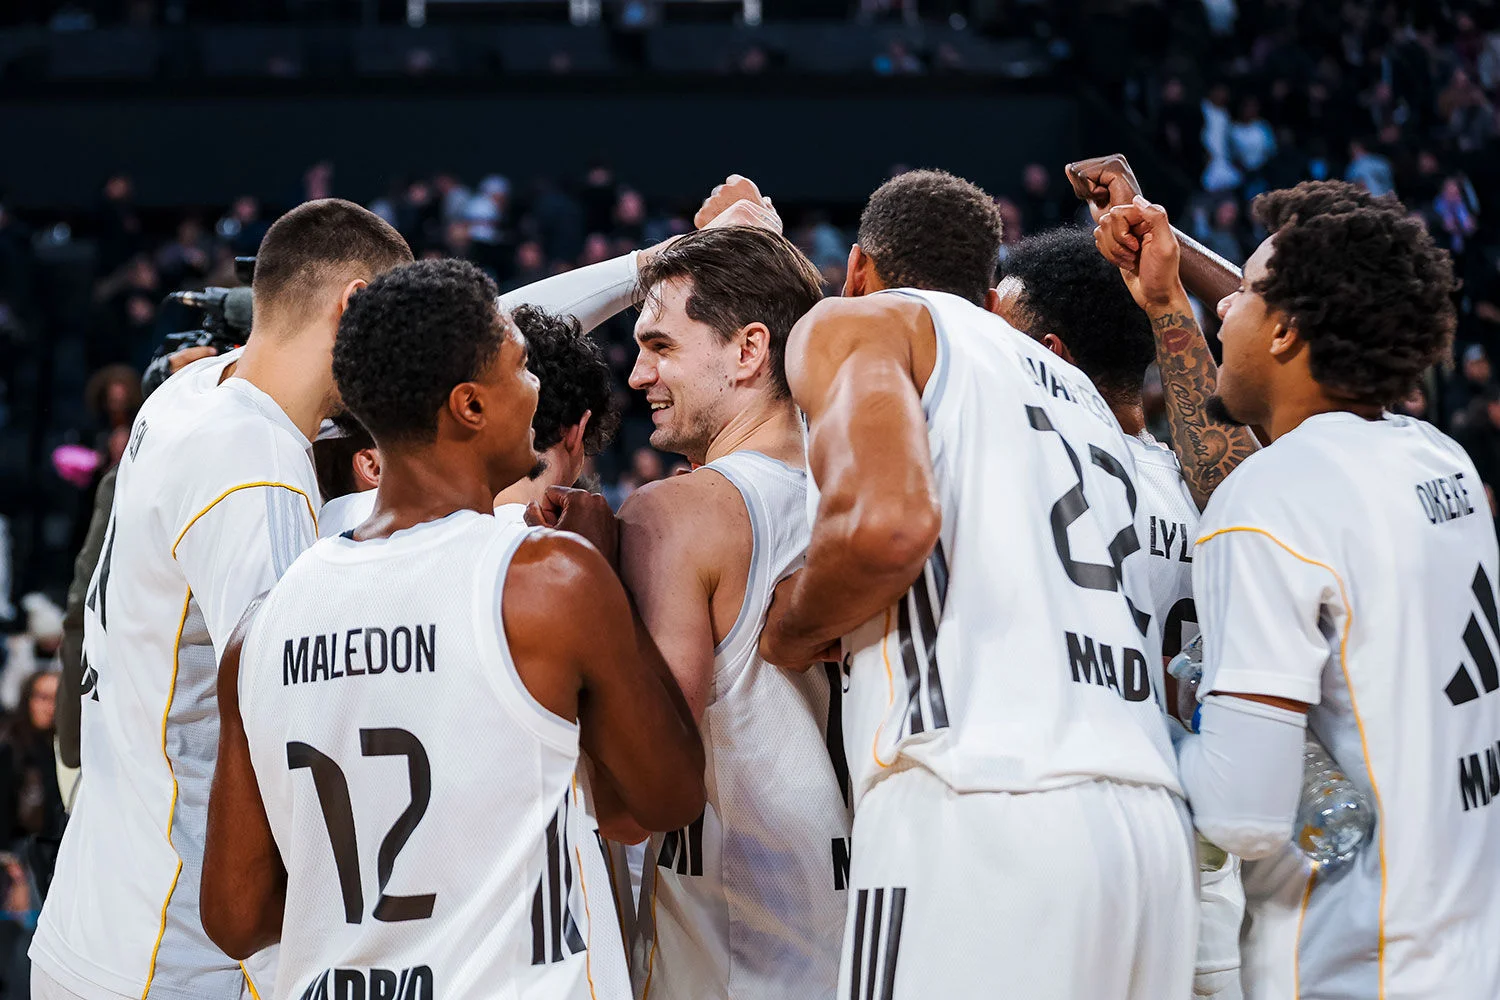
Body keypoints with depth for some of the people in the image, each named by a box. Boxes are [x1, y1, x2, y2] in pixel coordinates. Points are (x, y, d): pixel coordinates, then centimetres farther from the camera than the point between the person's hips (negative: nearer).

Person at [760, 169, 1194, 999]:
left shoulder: (856, 323, 9)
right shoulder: (1072, 387, 31)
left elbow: (887, 522, -11)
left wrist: (787, 632, 6)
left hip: (978, 813, -7)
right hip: (1150, 823, 7)